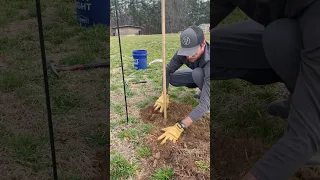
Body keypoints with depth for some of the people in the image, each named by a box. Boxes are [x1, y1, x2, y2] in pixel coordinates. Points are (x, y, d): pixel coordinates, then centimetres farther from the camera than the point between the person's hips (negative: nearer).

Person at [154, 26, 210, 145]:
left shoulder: (209, 61, -45)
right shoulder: (185, 51, -27)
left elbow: (205, 103, -50)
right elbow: (168, 70, -12)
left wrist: (179, 127, -55)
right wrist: (164, 95, -24)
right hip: (200, 76, 6)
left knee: (197, 73, -36)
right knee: (173, 78, -11)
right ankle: (204, 89, 8)